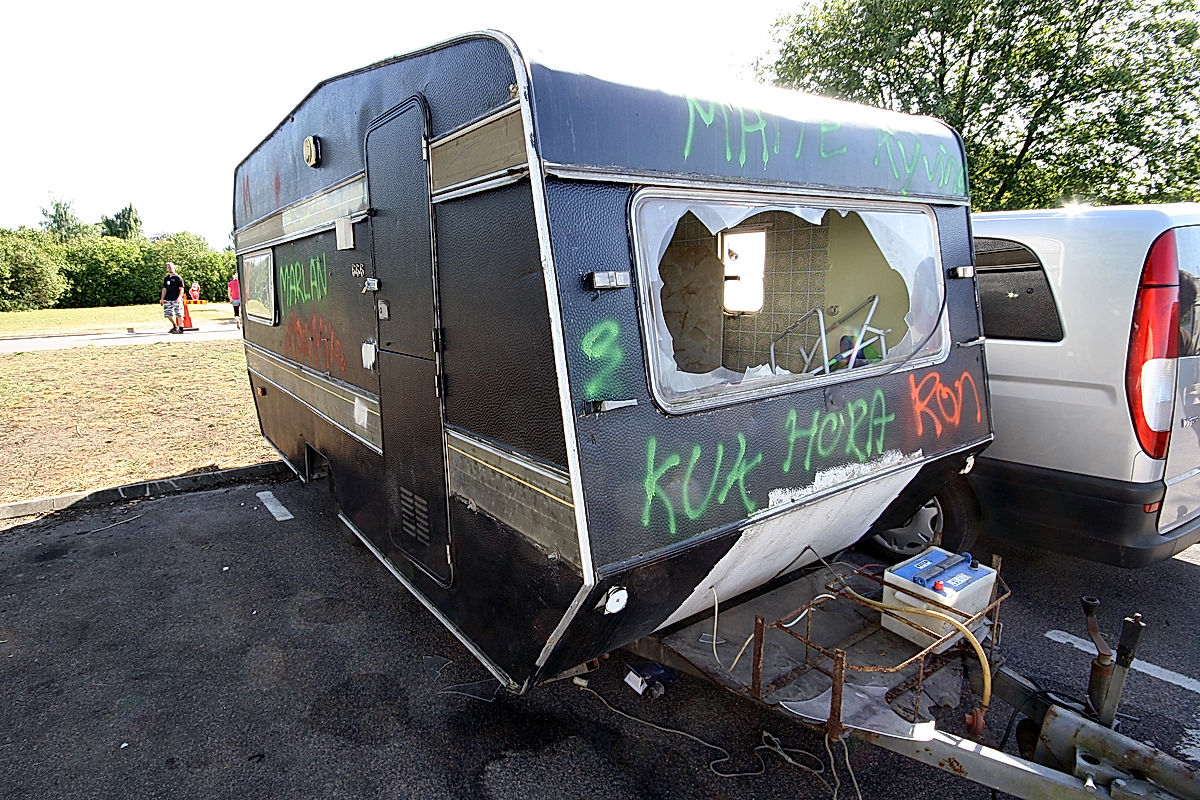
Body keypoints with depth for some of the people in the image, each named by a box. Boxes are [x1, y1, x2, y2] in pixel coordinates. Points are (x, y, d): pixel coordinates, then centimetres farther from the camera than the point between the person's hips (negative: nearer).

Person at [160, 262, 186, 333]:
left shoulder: (178, 278, -1)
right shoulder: (166, 279, 14)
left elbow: (181, 289, -6)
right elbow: (164, 289, 15)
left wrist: (179, 297, -18)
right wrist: (162, 298, 7)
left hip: (176, 300, -6)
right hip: (168, 300, 6)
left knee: (179, 314, -6)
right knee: (168, 314, 9)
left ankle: (181, 328, 1)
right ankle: (175, 326, 28)